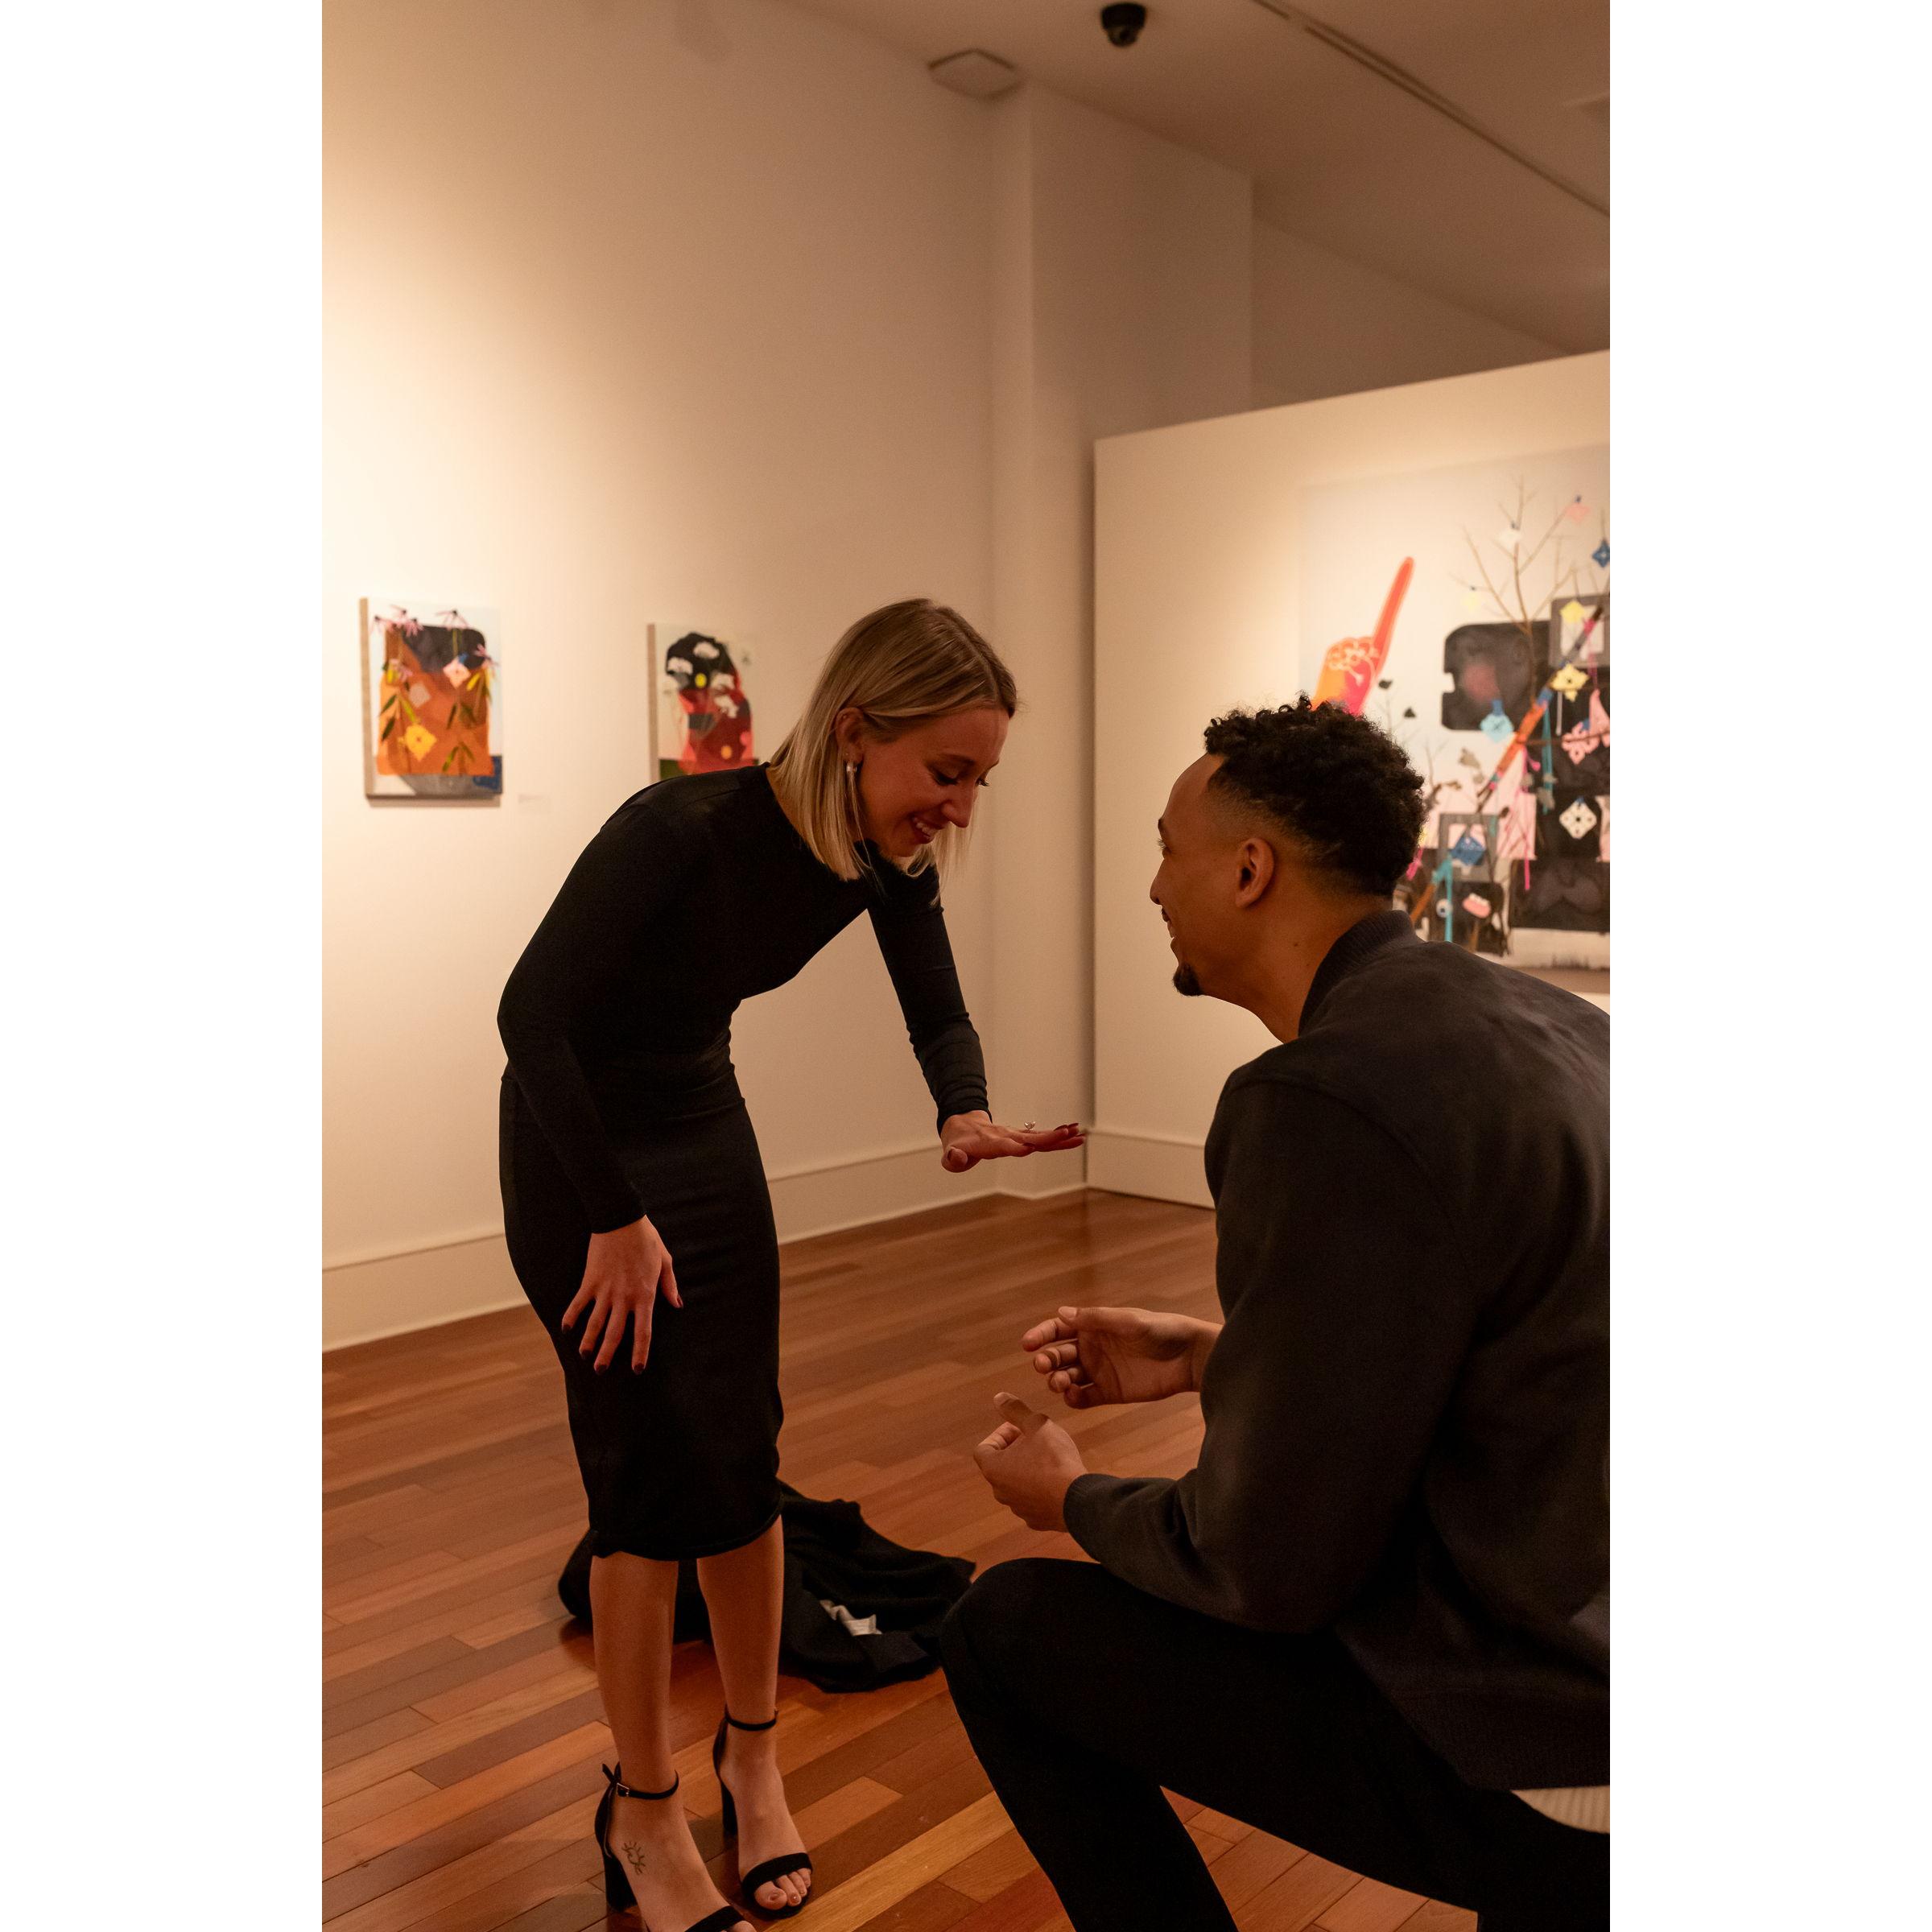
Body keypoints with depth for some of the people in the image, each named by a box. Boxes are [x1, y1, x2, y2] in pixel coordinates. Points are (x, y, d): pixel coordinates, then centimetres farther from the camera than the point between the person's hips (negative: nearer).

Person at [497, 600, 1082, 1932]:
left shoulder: (889, 857, -13)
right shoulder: (685, 828, -32)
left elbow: (939, 1016, -3)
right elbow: (533, 1012, -26)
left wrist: (967, 1117, -25)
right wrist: (616, 1217, -21)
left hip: (706, 1123, 6)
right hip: (575, 1142, -6)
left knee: (744, 1459, 7)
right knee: (656, 1470, -5)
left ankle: (753, 1754, 28)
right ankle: (642, 1813, 15)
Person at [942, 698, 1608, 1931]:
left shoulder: (1325, 1103, -25)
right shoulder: (1535, 1022, 3)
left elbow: (1266, 1563, -18)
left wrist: (1071, 1496, 2)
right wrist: (1212, 1355, 16)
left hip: (1538, 1768, -8)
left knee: (1005, 1631, 5)